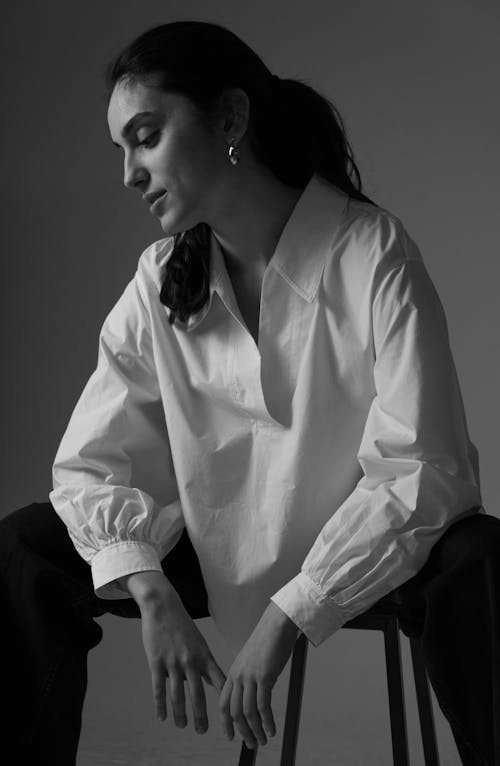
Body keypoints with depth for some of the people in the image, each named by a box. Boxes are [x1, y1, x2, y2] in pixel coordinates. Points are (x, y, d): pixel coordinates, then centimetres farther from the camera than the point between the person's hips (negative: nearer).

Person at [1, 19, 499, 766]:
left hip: (378, 543, -4)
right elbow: (92, 461, -7)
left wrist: (288, 617, -28)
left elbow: (421, 470, -23)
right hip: (228, 544, 4)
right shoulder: (159, 282, -5)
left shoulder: (373, 253, -19)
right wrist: (151, 593, -25)